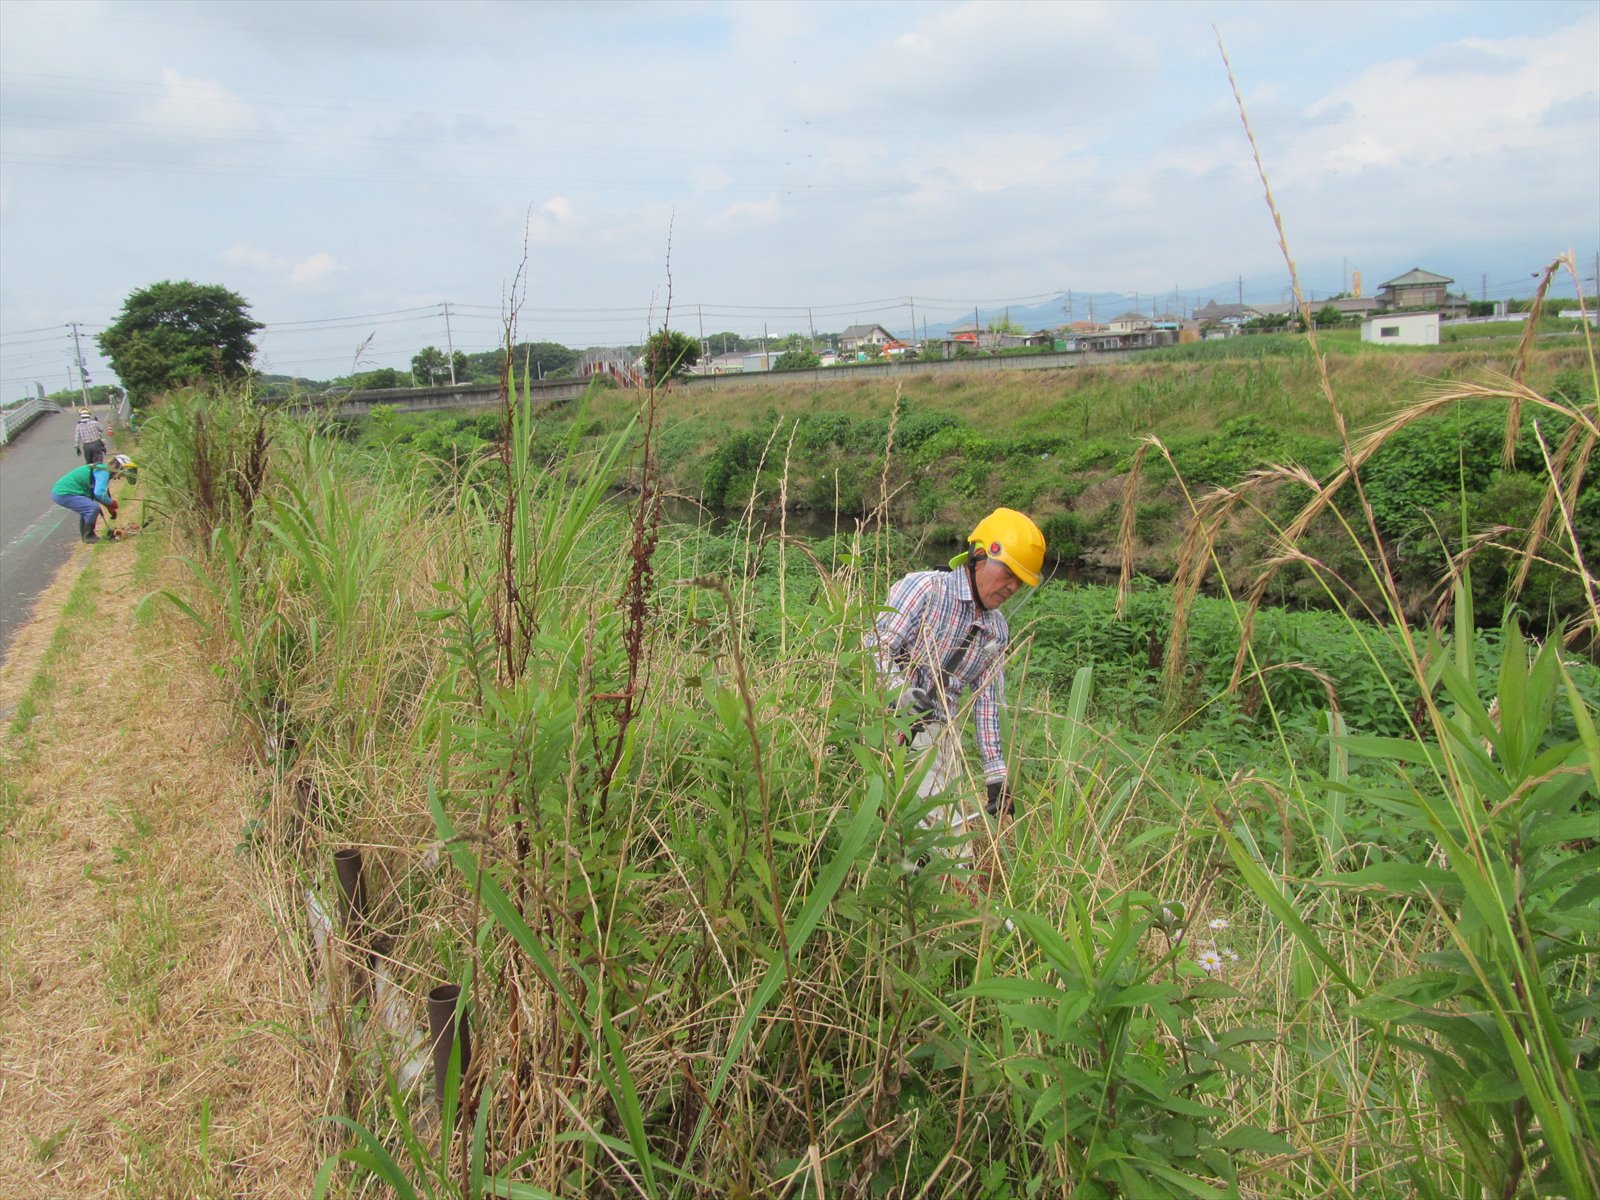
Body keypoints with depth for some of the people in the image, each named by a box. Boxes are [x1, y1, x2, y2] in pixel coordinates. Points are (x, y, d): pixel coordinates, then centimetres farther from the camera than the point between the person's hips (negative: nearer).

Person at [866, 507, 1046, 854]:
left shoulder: (997, 631, 14)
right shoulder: (925, 588, -6)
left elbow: (987, 702, 16)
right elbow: (877, 645, -13)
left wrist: (996, 775, 12)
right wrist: (902, 692, -31)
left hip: (939, 736, 6)